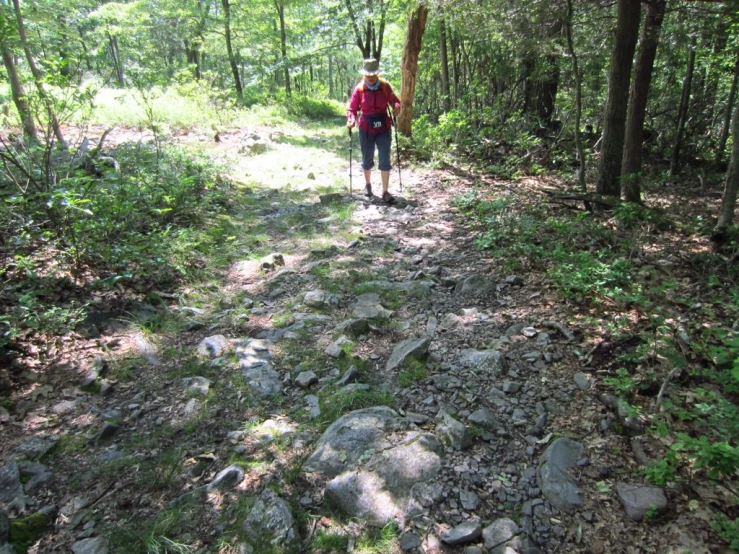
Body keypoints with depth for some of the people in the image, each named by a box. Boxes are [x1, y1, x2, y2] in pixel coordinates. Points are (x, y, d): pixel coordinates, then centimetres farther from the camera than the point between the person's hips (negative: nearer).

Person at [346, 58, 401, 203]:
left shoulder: (385, 86, -4)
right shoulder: (359, 89, -6)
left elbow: (395, 100, 3)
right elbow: (352, 108, -1)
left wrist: (397, 106, -21)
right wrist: (351, 119, -21)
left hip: (384, 129, 0)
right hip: (366, 130, 0)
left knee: (385, 160, -4)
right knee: (367, 159, 14)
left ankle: (385, 192, 1)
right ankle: (368, 185, 38)